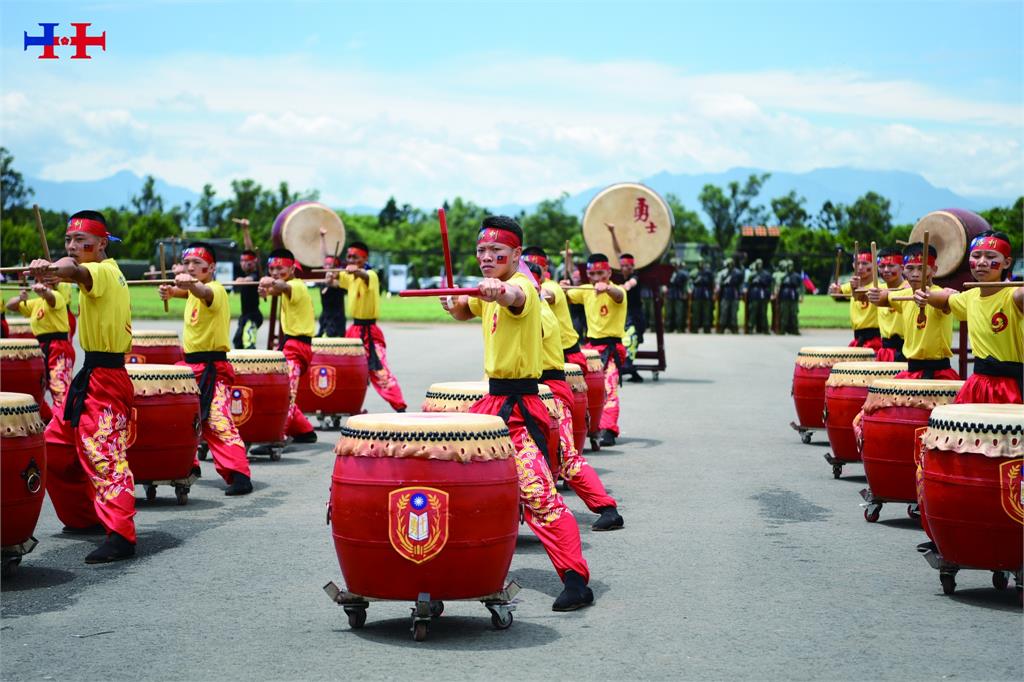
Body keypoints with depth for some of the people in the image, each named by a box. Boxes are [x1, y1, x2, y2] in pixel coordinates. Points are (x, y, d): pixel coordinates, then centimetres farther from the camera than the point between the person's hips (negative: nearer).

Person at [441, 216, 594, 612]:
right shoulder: (487, 293, 13)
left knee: (538, 493, -19)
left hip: (518, 404, -10)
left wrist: (500, 291, -63)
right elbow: (465, 312, 33)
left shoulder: (522, 286, -14)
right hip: (494, 400, 10)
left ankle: (576, 581, -19)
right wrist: (454, 304, 11)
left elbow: (515, 297, -40)